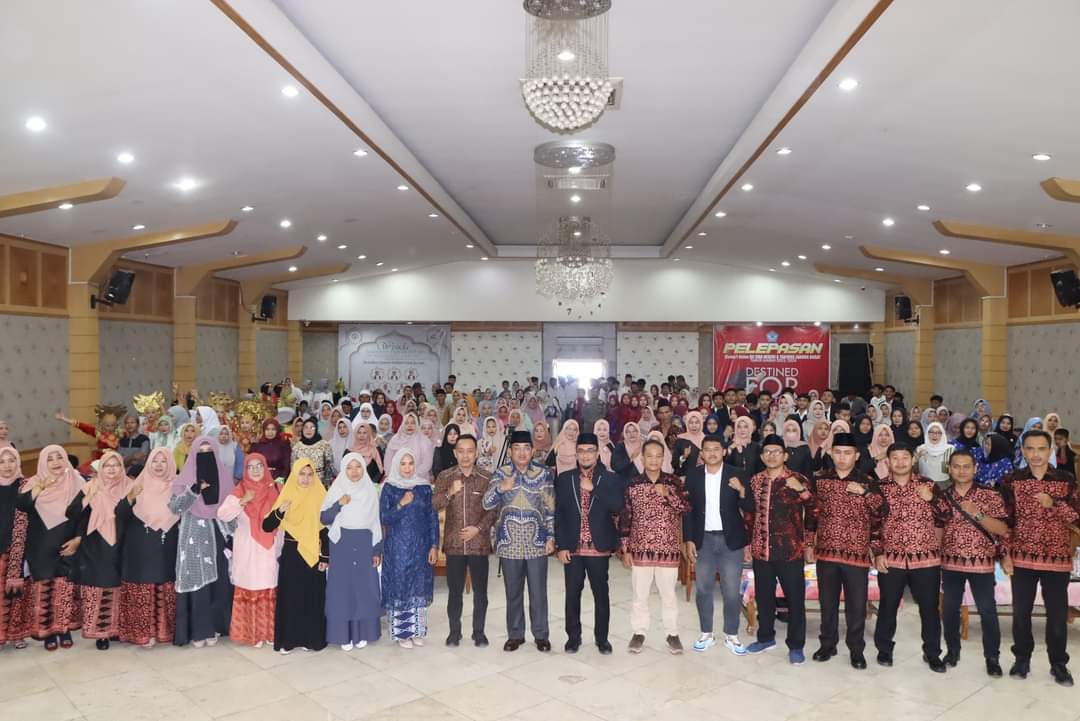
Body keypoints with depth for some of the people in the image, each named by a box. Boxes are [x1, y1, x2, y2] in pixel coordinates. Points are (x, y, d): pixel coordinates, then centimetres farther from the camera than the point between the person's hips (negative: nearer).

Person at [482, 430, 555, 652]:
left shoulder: (544, 473, -1)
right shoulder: (500, 473, 1)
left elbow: (550, 508, 2)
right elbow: (487, 504, -5)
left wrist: (551, 537, -2)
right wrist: (501, 488, -23)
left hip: (536, 542, -1)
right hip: (510, 543, 1)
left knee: (538, 592, 6)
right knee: (513, 592, 11)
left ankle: (541, 635, 22)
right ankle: (515, 634, 26)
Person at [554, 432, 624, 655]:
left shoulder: (611, 479, 1)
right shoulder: (564, 479, 4)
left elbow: (617, 507, -14)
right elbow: (558, 514, 2)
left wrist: (594, 488, -18)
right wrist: (561, 545, -4)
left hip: (599, 547, -1)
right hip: (572, 548, 1)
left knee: (601, 594, 8)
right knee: (572, 594, 8)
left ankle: (602, 637, 22)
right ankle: (573, 636, 23)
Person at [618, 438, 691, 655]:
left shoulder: (673, 481, -1)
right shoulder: (632, 483, -1)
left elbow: (686, 509, -8)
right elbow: (625, 517, 0)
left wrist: (667, 493, -22)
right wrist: (625, 548, -2)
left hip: (668, 548, 0)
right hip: (640, 548, 0)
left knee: (668, 594, 10)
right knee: (639, 594, 9)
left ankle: (672, 634, 24)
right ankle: (639, 633, 23)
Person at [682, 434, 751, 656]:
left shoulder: (738, 474, -3)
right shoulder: (693, 475, 1)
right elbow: (688, 510, 4)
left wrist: (742, 492, -22)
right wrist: (688, 540, -1)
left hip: (730, 540, -1)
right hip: (703, 540, 2)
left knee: (732, 591, 4)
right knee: (702, 589, 9)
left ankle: (731, 636, 19)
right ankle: (706, 634, 23)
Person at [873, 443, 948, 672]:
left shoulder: (928, 485, 2)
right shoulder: (880, 488, 1)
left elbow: (944, 518, 2)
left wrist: (932, 498, -15)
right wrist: (877, 553, -1)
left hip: (926, 558, 0)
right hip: (890, 559, 0)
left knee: (930, 608, 8)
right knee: (887, 607, 9)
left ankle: (932, 653, 25)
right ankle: (884, 649, 25)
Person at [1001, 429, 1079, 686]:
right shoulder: (1012, 480, -1)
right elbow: (1005, 519, 0)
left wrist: (1054, 503, -20)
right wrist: (1005, 552, -4)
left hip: (1057, 557, 0)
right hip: (1022, 556, 0)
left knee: (1058, 613, 6)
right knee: (1021, 611, 7)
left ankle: (1059, 664, 23)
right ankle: (1022, 659, 23)